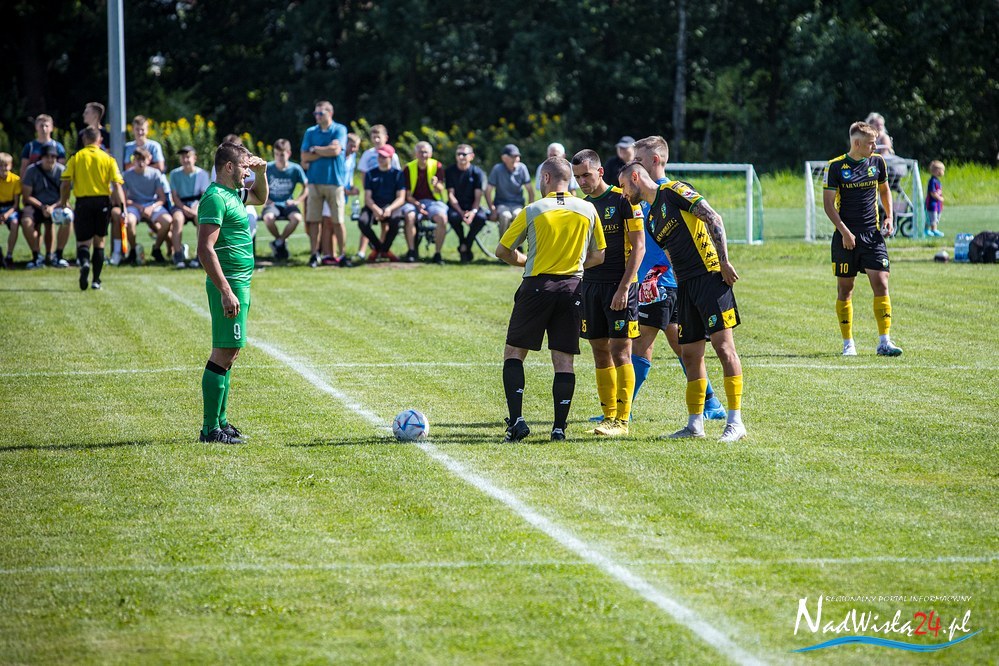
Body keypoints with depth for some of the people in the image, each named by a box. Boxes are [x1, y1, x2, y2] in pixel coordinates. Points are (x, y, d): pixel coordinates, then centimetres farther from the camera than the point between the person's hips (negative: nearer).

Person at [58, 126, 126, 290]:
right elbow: (117, 185, -4)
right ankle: (96, 280, 13)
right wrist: (122, 207, -5)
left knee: (83, 241, 5)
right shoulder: (108, 159, 3)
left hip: (83, 201, -1)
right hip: (102, 201, 1)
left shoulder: (75, 158, 2)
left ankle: (84, 262, -29)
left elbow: (65, 183, -4)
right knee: (99, 241, 14)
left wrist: (62, 202, 8)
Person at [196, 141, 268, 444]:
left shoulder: (233, 193, 14)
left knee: (229, 353, 14)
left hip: (240, 283, 10)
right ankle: (210, 429, -9)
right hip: (229, 283, -10)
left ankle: (220, 421, 21)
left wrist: (261, 173, 17)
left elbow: (260, 198, 38)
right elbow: (205, 249, -23)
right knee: (224, 354, -10)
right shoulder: (216, 198, -15)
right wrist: (226, 292, -27)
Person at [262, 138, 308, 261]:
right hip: (272, 204, 0)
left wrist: (297, 201, -7)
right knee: (268, 218, -36)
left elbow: (306, 188, 7)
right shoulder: (267, 168, -2)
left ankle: (278, 243, -9)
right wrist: (264, 199, -6)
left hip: (287, 204, 1)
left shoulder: (295, 169, -2)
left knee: (297, 218, -33)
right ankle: (281, 242, -5)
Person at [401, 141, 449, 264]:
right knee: (409, 216, -35)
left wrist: (436, 185, -28)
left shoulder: (437, 166, 1)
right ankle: (411, 251, -21)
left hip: (433, 201, 0)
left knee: (442, 218, -31)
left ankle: (437, 253, -21)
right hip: (414, 201, 0)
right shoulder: (408, 168, 0)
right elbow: (407, 194, -2)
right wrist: (417, 205, -19)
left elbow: (440, 191, -4)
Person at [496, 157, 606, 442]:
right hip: (571, 289, 3)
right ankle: (559, 427, -1)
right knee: (563, 360, 5)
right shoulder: (588, 210, 3)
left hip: (537, 287, -3)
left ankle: (517, 419, -6)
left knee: (513, 353, 7)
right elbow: (598, 256, 12)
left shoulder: (533, 211, -4)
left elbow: (503, 251, 2)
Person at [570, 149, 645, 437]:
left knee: (620, 351, -7)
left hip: (619, 285, -6)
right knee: (600, 352, 6)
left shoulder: (622, 200, -7)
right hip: (590, 284, 6)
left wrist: (624, 287, -15)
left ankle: (622, 419, -4)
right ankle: (609, 416, 11)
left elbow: (638, 246, -10)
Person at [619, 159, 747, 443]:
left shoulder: (673, 191, -3)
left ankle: (735, 422, -12)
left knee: (723, 345, -11)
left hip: (710, 276, -9)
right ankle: (695, 424, 15)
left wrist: (724, 261, -16)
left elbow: (714, 218, -9)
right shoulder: (651, 219, 21)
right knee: (690, 354, 8)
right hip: (685, 286, 9)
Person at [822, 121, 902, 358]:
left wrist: (888, 216, 9)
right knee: (845, 289, 3)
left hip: (873, 234, 3)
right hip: (846, 236, -3)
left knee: (881, 284, -8)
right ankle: (848, 343, 11)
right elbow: (828, 203, -6)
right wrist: (844, 231, -14)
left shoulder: (877, 162, 6)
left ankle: (884, 342, -7)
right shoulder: (836, 167, -5)